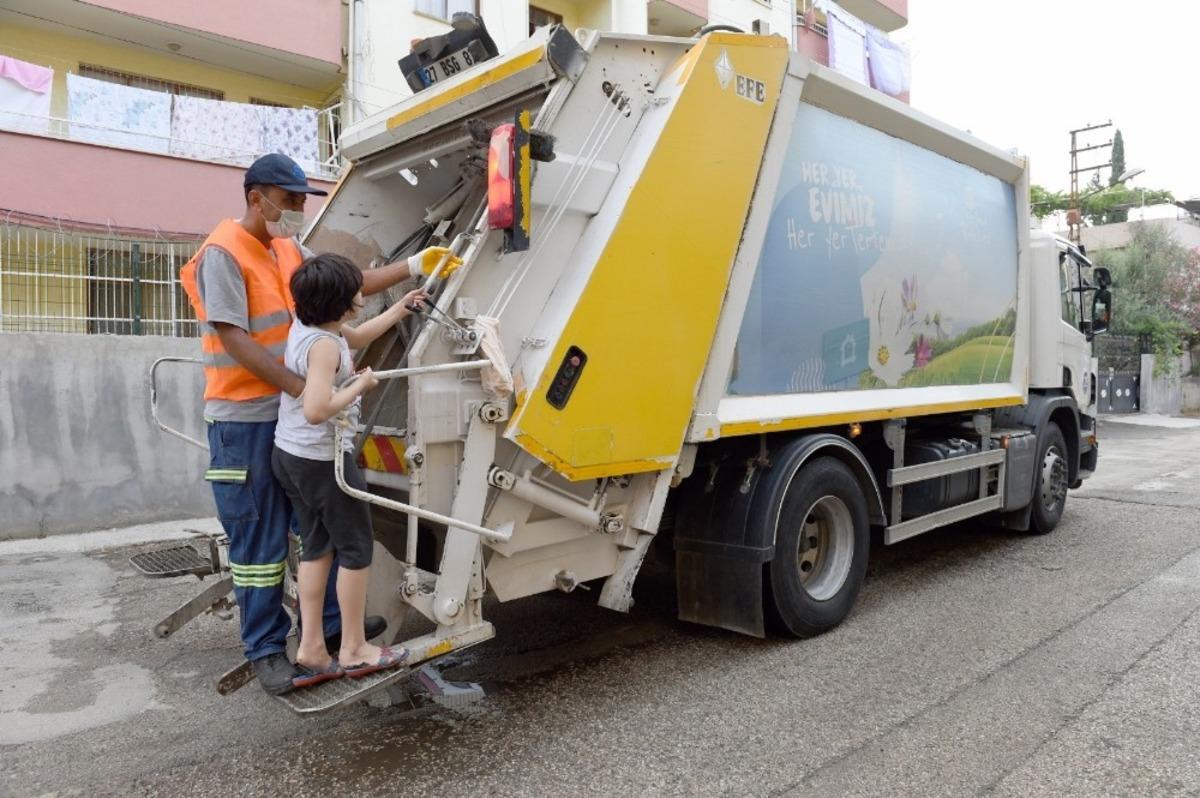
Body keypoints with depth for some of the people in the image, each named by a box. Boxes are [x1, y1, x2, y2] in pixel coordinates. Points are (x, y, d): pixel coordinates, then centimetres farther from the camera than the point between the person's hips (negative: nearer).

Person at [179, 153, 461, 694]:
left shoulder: (289, 250, 11)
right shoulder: (223, 254, -13)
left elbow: (349, 283, 13)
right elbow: (233, 339, -21)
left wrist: (414, 266, 5)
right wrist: (303, 389, -27)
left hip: (294, 415, 8)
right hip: (245, 423, -8)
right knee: (260, 541, 2)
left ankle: (328, 623, 29)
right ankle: (266, 650, 17)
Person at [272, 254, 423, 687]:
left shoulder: (306, 325, 6)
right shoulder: (324, 345, -23)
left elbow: (357, 337, 23)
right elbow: (317, 410, -32)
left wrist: (399, 310, 20)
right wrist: (361, 384, -20)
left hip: (289, 455, 9)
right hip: (322, 461, -9)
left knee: (316, 546, 15)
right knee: (356, 547, 5)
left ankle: (310, 650, 21)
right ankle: (354, 649, 17)